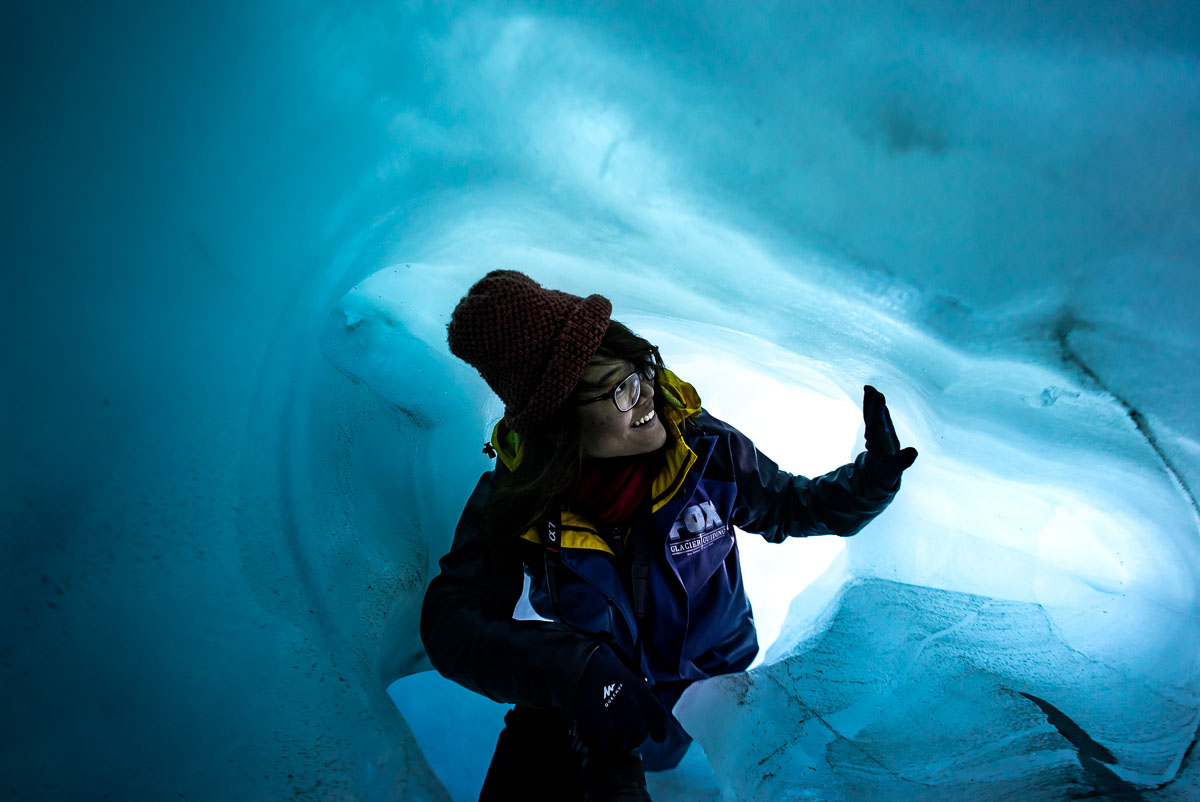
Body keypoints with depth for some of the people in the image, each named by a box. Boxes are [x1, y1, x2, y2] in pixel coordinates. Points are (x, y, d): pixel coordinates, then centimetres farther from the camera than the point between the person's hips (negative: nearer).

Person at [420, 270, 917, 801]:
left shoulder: (707, 451, -18)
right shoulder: (511, 500, -21)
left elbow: (788, 509, 1)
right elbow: (451, 618, -26)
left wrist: (870, 481, -19)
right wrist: (574, 674, -41)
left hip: (712, 676, -1)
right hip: (582, 695, 1)